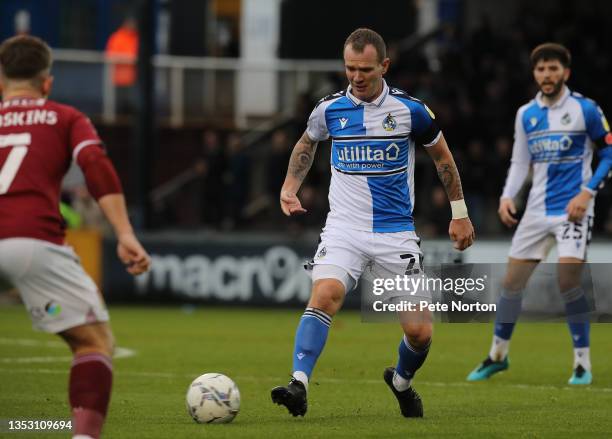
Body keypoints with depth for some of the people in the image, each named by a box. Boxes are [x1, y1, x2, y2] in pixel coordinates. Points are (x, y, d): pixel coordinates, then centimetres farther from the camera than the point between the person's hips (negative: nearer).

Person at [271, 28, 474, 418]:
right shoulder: (330, 109, 0)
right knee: (325, 294, -29)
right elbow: (306, 144, 23)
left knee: (420, 332, -4)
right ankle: (299, 385, -37)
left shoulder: (410, 110, -5)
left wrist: (459, 213, 12)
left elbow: (442, 156, 10)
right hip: (344, 229, 0)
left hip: (397, 232, 0)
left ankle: (402, 381, 29)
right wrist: (289, 189, 11)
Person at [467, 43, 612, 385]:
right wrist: (508, 197, 0)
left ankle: (583, 363, -4)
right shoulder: (526, 115, 8)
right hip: (537, 210, 5)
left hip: (573, 209, -5)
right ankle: (498, 355, 23)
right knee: (512, 281, 5)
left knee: (568, 281, -17)